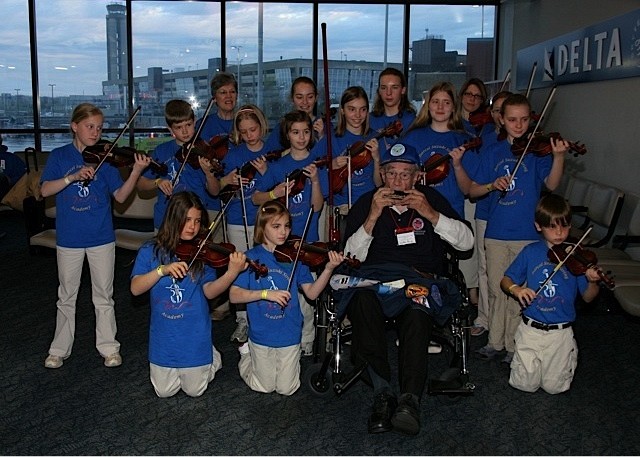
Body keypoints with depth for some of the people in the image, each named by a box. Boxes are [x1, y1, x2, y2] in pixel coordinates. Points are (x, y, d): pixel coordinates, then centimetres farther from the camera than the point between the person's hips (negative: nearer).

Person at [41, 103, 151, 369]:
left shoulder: (105, 158, 0)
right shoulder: (59, 156, 1)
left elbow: (120, 196, -7)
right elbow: (45, 190, -11)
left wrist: (136, 171, -22)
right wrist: (73, 176, -25)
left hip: (101, 237, 0)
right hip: (68, 238, 0)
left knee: (103, 295, 8)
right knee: (66, 295, 12)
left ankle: (108, 347, 20)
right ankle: (59, 349, 25)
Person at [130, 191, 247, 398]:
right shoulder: (150, 251, -6)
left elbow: (209, 291, -16)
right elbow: (135, 288, -14)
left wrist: (232, 272, -34)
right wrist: (162, 270, -30)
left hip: (195, 334, -1)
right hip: (163, 334, 1)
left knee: (194, 390, 9)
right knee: (164, 391, 12)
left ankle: (212, 357, 38)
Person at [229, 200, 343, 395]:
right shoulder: (251, 257, -11)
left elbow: (311, 293, -7)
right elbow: (234, 295, -17)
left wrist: (328, 269, -22)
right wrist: (265, 293, -30)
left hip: (290, 334, 2)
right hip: (261, 335, -2)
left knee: (287, 389, 9)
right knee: (263, 387, 11)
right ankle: (246, 353, 37)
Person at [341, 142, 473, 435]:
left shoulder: (431, 199, 16)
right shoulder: (366, 203, 16)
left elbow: (467, 242, 7)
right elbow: (352, 256, 7)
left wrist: (430, 213, -5)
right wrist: (374, 216, -5)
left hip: (420, 280, 0)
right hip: (374, 278, 1)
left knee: (416, 311, -37)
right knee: (363, 299, -37)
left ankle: (410, 398, -37)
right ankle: (382, 392, -32)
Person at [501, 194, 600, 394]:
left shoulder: (575, 256, -5)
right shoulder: (530, 252, -3)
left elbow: (587, 297, -2)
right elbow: (505, 281, 3)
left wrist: (592, 282, -24)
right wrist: (515, 289, -19)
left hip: (561, 332, 0)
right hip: (530, 329, 1)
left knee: (555, 386, 7)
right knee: (525, 384, 4)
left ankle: (570, 354, 35)